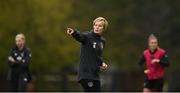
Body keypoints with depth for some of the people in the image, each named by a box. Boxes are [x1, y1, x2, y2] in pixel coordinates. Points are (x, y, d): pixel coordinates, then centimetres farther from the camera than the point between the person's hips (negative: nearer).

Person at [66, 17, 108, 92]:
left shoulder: (102, 41, 13)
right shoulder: (88, 36, -9)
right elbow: (79, 36, -32)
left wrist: (102, 63, 6)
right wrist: (73, 33, -54)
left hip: (95, 74, 8)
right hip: (86, 74, -8)